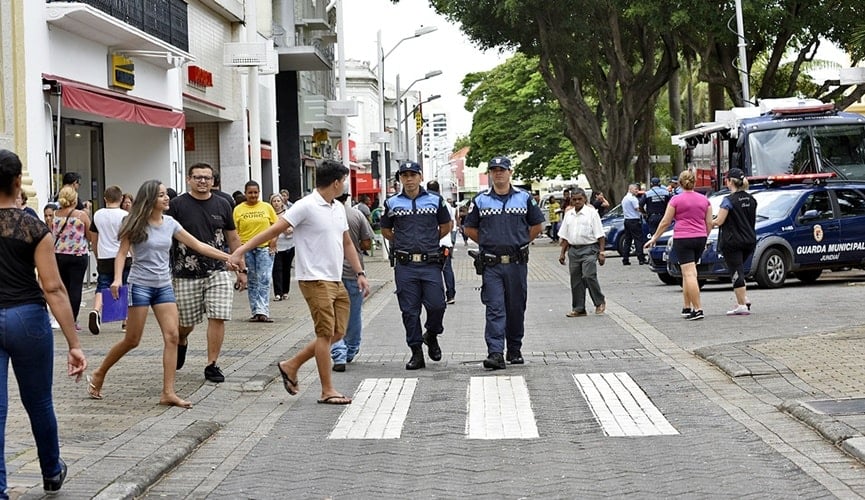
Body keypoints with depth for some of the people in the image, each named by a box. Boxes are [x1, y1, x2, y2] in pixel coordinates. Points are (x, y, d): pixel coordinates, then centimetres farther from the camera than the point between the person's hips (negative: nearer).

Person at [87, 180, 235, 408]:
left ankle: (168, 392, -3)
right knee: (132, 340, -1)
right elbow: (122, 253, -7)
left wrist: (228, 257, 4)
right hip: (140, 285, -5)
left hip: (164, 286, 5)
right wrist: (117, 279, -23)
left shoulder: (170, 223, 6)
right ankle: (98, 375, 20)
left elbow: (198, 246, 8)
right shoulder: (137, 224, -6)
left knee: (172, 337, -6)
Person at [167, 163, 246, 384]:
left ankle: (211, 365, 3)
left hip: (218, 270, 2)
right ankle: (181, 342, 43)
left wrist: (240, 269, 14)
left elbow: (233, 238, 15)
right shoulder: (176, 205, -2)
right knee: (186, 322, 8)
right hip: (186, 273, -2)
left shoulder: (222, 205, 7)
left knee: (218, 318, -8)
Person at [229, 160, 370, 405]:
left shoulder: (338, 209, 14)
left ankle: (291, 366, 20)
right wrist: (241, 249, -20)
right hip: (315, 280, -9)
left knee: (337, 333, 9)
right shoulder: (306, 207, -12)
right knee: (326, 333, -6)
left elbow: (347, 243, 22)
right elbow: (274, 230, -15)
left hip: (336, 281, 9)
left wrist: (360, 273, 16)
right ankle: (327, 391, 2)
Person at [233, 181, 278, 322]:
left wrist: (274, 240, -6)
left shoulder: (267, 207, 6)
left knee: (264, 280, -10)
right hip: (245, 248, 1)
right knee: (251, 282, 7)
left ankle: (262, 311, -15)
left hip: (264, 248, -1)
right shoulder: (238, 209, 4)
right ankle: (255, 312, 12)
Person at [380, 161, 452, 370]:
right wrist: (403, 244, 12)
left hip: (430, 264, -1)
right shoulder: (392, 203, 7)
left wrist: (430, 242, 12)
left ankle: (431, 335, 21)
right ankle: (416, 352, 8)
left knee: (436, 305, -8)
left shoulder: (435, 200, 6)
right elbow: (385, 230, 19)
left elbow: (446, 226, 16)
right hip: (405, 265, 1)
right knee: (409, 311, 1)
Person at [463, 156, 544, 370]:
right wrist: (488, 243, 6)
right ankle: (495, 354, -15)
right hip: (491, 264, -1)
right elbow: (470, 228, 13)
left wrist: (521, 242, 8)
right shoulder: (480, 200, 4)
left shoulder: (524, 198, 6)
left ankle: (515, 350, 21)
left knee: (516, 308, 8)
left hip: (517, 262, 1)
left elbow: (537, 225, 14)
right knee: (495, 309, -9)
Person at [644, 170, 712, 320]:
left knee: (689, 274, -9)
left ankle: (697, 309, -16)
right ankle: (687, 307, 17)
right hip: (700, 238, 5)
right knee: (688, 274, 16)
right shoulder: (704, 200, 8)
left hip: (682, 238, -5)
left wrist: (654, 238, 8)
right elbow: (709, 223, 11)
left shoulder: (676, 200, -5)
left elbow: (665, 222, -3)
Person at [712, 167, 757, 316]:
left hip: (732, 241, -7)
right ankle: (744, 299, 12)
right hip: (749, 240, 7)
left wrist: (710, 222, 3)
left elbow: (719, 221, -15)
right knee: (738, 270, 21)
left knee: (736, 272, -2)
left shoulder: (729, 200, -14)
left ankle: (742, 305, -2)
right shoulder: (751, 199, 7)